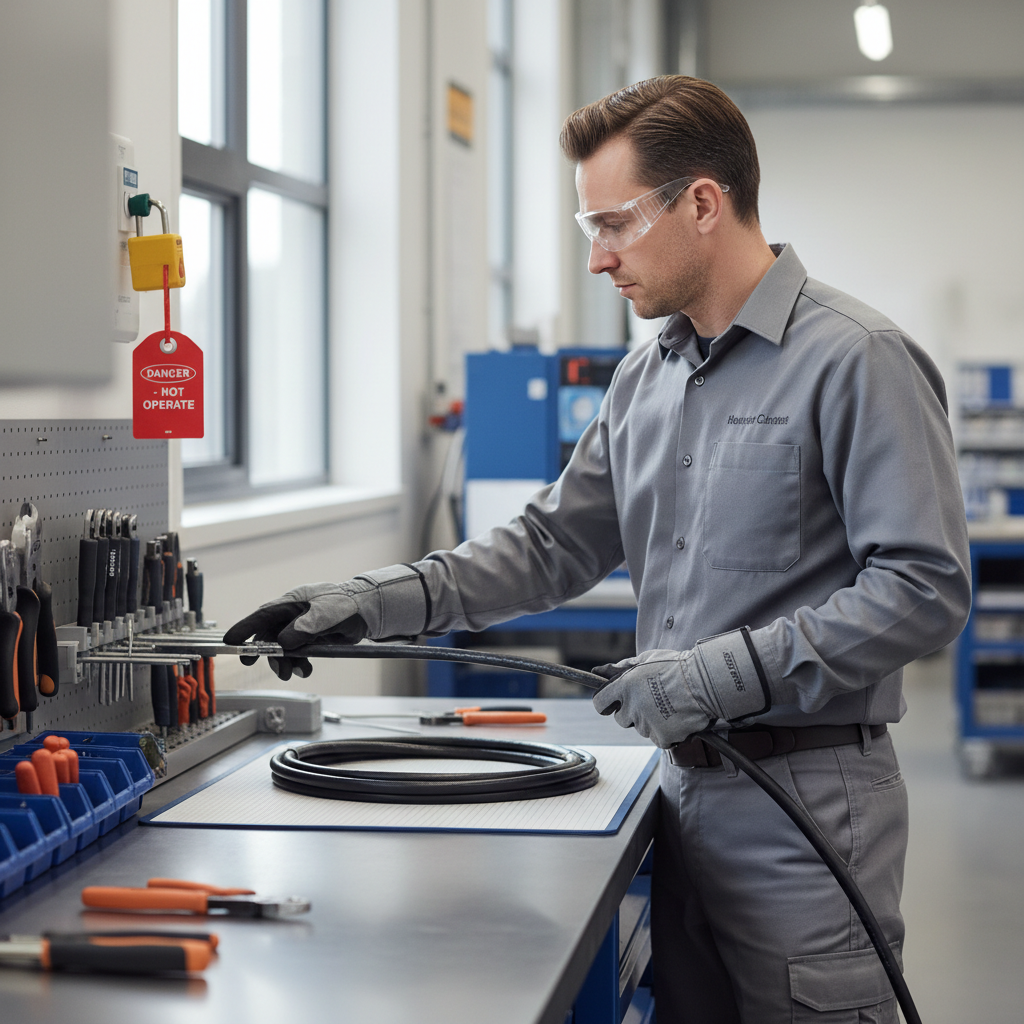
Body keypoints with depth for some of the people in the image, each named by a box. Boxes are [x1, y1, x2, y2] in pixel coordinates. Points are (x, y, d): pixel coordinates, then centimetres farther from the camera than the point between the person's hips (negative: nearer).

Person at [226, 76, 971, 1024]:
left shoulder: (855, 360, -13)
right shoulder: (647, 378, 13)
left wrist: (721, 672, -20)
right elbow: (554, 545, 16)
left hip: (806, 802, -7)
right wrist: (380, 603, 3)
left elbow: (923, 589, -19)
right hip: (688, 792, 7)